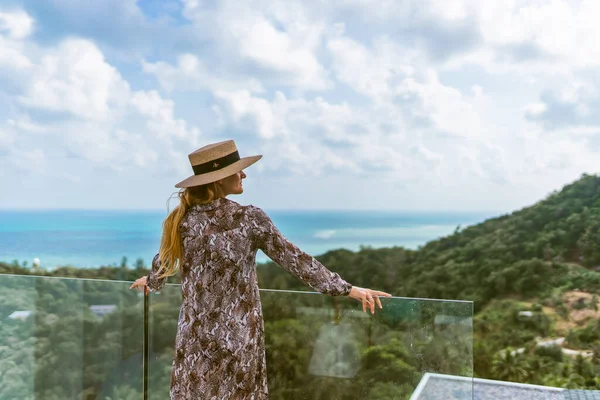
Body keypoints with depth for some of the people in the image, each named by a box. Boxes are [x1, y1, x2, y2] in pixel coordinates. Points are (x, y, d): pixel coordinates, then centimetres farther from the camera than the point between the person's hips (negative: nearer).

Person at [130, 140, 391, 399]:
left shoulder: (183, 218, -2)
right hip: (239, 331, -3)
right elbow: (293, 259, -11)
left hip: (196, 329, 4)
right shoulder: (249, 218, -13)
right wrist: (347, 289, -4)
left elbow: (163, 260, 15)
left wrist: (150, 282, 39)